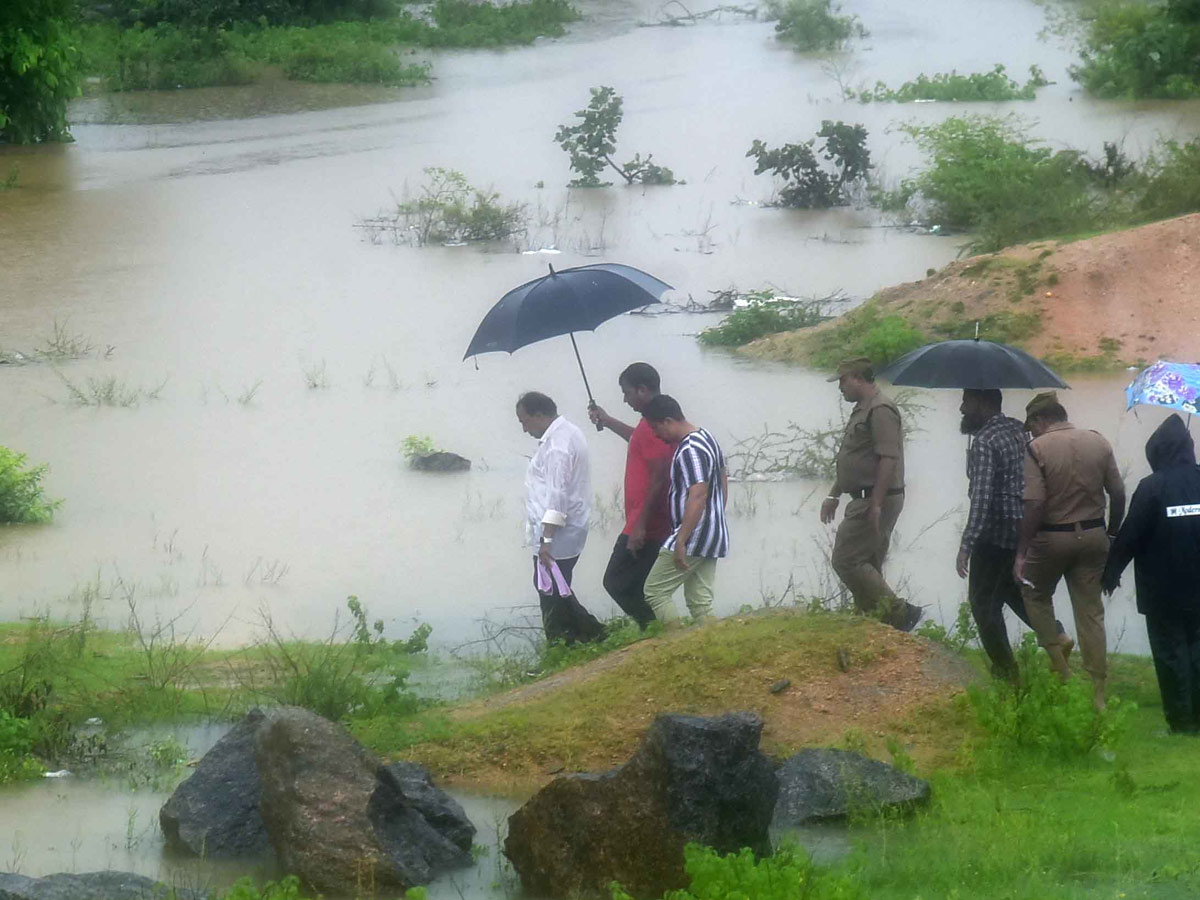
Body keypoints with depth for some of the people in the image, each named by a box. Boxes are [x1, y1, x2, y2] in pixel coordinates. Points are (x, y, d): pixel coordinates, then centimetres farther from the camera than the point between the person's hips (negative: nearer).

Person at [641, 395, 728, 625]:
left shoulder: (689, 451, -20)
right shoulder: (707, 438, 12)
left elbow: (697, 497, -27)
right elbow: (723, 483, 21)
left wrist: (681, 542, -28)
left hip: (693, 537, -10)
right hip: (712, 536, 10)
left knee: (655, 591, -2)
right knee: (700, 600, 9)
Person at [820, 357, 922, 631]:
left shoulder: (880, 410, -15)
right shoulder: (861, 411, 20)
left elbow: (888, 458, -23)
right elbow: (851, 461, 29)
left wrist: (875, 503, -26)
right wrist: (834, 495, 28)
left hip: (877, 500, -11)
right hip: (865, 500, 11)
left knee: (846, 560, -14)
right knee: (866, 565, 11)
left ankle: (897, 613, -14)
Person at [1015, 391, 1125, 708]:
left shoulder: (1037, 449, -13)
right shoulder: (1099, 443, 1)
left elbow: (1034, 505, -19)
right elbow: (1118, 494, 3)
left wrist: (1021, 553, -14)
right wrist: (1112, 534, 17)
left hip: (1051, 538, -4)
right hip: (1093, 536, 4)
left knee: (1035, 595, 21)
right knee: (1090, 611, 9)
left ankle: (1059, 664, 9)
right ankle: (1097, 691, 9)